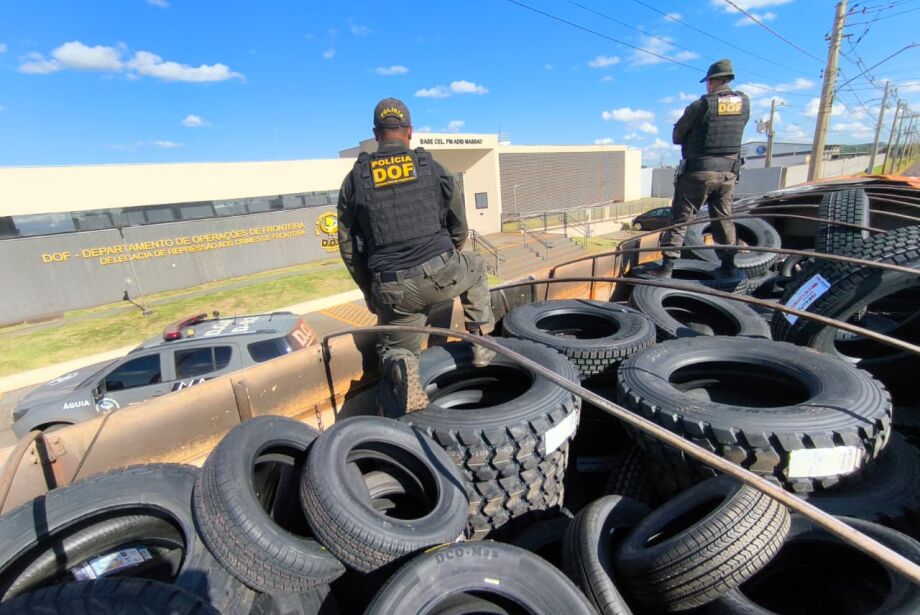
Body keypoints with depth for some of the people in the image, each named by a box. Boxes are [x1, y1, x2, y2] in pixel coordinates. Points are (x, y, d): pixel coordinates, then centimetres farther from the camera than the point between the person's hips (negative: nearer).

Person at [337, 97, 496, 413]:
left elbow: (348, 244, 10)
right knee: (476, 267, 33)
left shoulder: (355, 178, 8)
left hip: (393, 289, 1)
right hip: (441, 274, 0)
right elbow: (460, 227, 14)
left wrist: (370, 291, 21)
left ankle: (400, 366, -15)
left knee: (392, 348, 24)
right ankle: (482, 344, 26)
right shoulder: (432, 168, 7)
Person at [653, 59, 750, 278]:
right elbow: (734, 130, 11)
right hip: (729, 171, 5)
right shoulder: (744, 102, 5)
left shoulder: (702, 104, -10)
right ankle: (729, 264, 23)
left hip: (699, 170, -5)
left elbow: (677, 136, -4)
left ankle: (667, 266, -7)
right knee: (723, 218, 17)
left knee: (680, 218, -1)